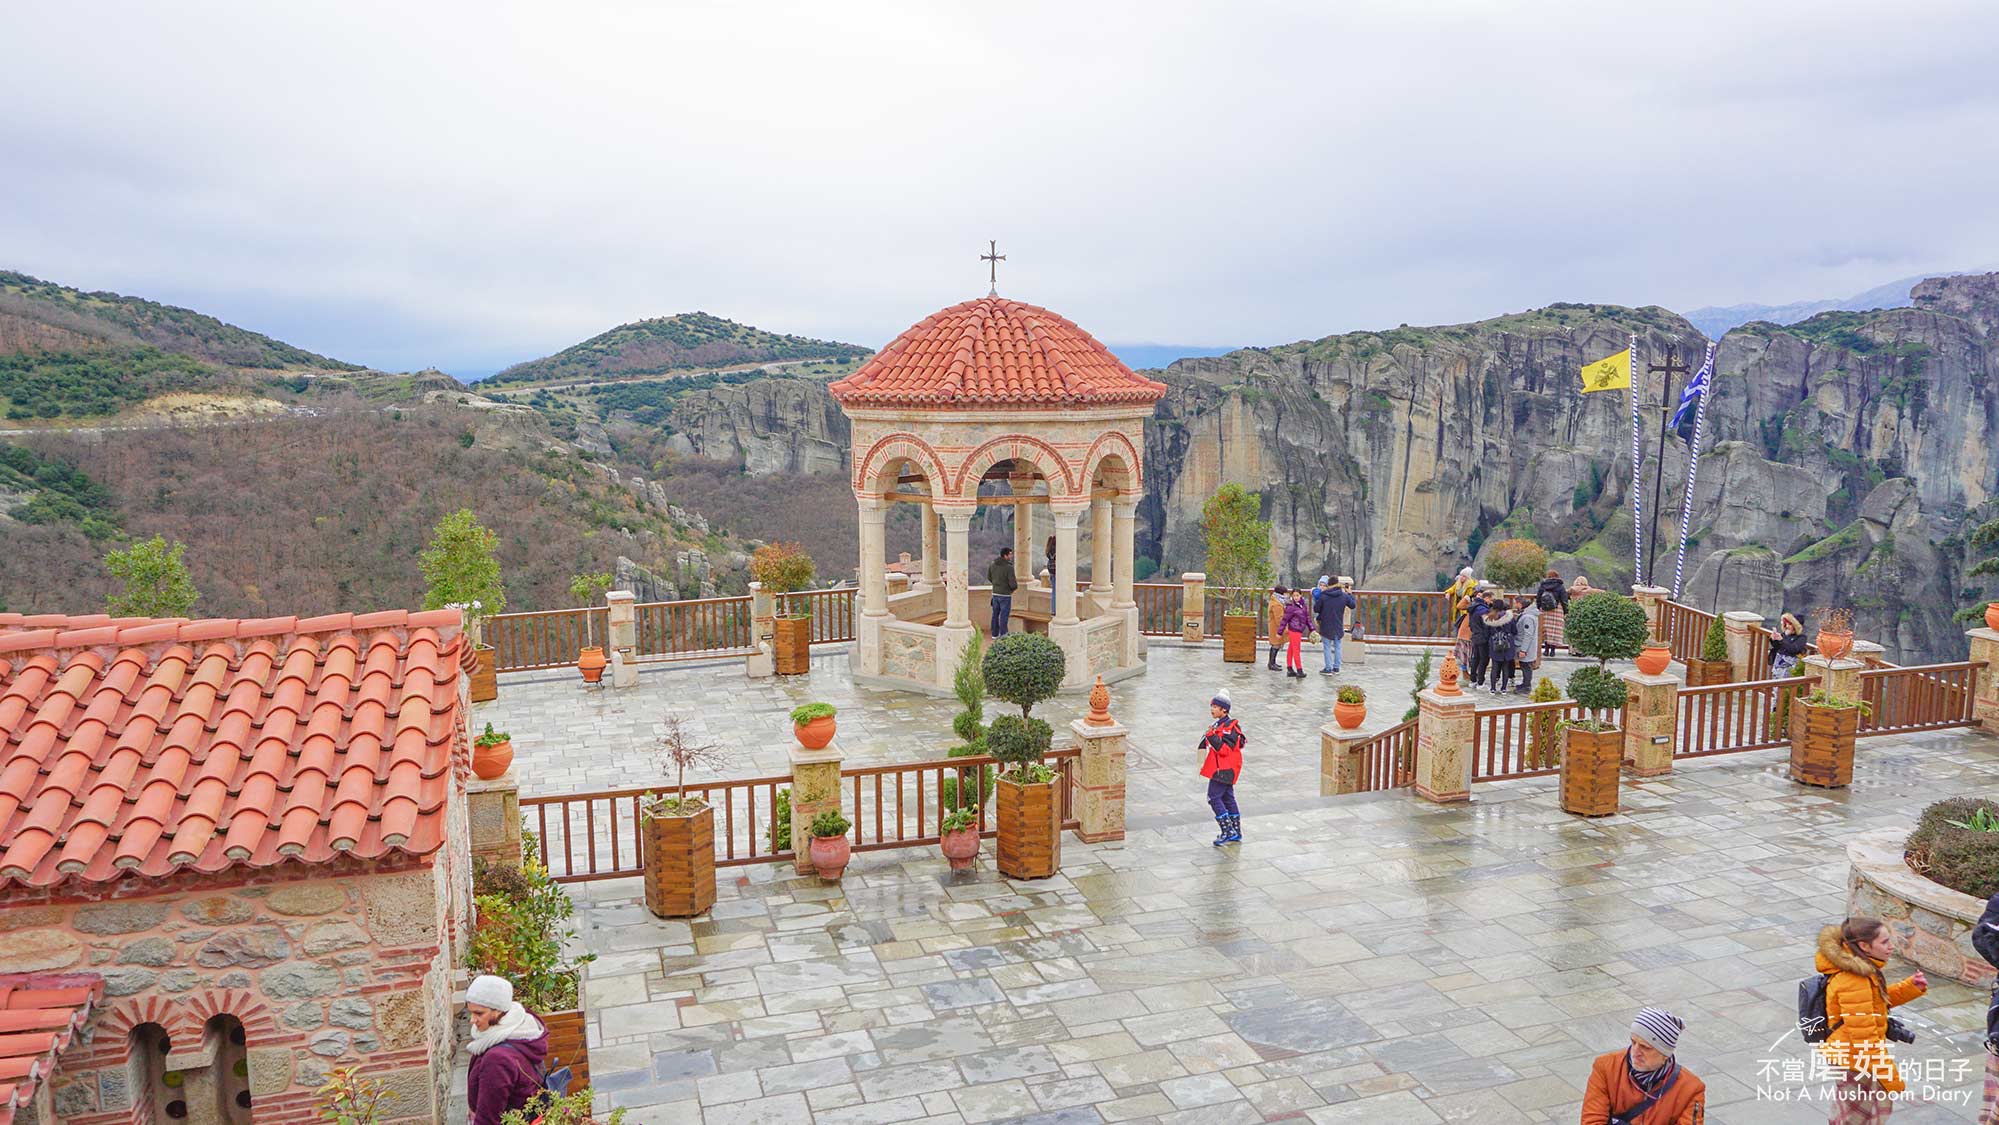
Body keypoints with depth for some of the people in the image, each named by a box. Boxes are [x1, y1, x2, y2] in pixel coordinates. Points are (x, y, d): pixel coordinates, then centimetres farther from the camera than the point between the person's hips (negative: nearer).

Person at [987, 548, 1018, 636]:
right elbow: (1013, 584, -21)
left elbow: (989, 577, 13)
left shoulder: (993, 565, -1)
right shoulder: (1009, 567, -20)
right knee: (1004, 615, 1)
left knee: (995, 614, 16)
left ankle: (995, 634, 24)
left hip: (995, 593, 6)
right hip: (1005, 595, -6)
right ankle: (1003, 635, 4)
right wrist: (1016, 585, 2)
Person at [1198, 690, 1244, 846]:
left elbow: (1224, 749, -25)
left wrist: (1212, 736, -31)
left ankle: (1228, 831, -6)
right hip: (1221, 768, 10)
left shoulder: (1230, 727, -18)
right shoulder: (1219, 725, 12)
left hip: (1224, 769, -10)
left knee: (1214, 798, -8)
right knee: (1228, 799, 14)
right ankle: (1236, 834, 21)